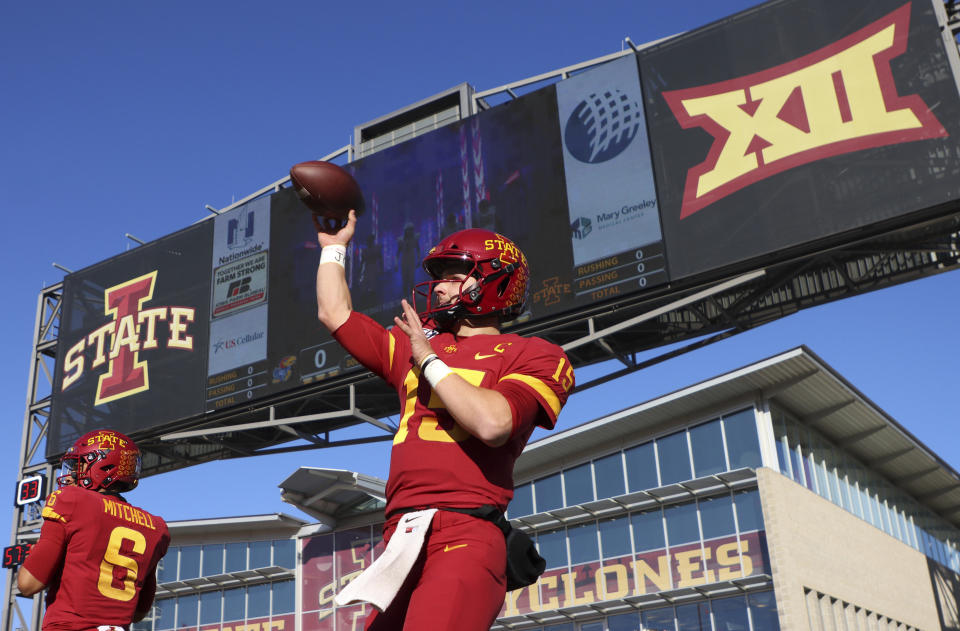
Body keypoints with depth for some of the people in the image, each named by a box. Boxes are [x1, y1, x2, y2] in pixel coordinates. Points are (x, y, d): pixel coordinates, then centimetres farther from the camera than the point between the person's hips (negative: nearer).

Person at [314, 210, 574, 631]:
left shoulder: (533, 355, 5)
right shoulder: (413, 346, 26)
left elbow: (492, 423, -13)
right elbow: (335, 315, 32)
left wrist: (430, 361, -2)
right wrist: (334, 247, 37)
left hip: (466, 538, -6)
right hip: (401, 542, 6)